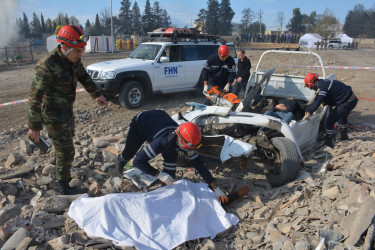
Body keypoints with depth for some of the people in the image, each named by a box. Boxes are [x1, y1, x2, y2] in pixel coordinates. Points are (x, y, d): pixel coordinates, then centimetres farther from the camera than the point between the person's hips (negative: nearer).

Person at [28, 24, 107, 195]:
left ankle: (61, 166, 59)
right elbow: (35, 97, -25)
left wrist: (96, 95, 11)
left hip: (67, 109, 9)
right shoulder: (47, 66, -30)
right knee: (66, 151, -1)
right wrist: (34, 126, -21)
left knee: (68, 139, 31)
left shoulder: (73, 58, -8)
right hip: (53, 114, -9)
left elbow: (83, 76, 13)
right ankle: (64, 188, 18)